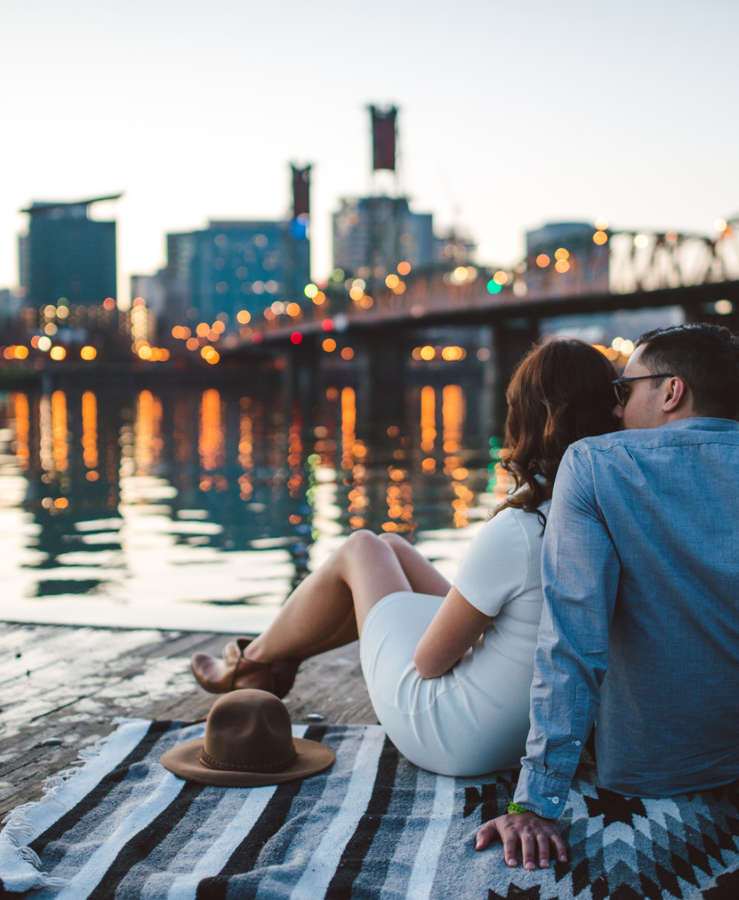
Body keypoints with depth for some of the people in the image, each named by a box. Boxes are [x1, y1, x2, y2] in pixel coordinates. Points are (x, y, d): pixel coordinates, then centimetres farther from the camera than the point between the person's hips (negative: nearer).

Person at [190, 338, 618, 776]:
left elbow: (430, 659, -19)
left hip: (453, 737, -7)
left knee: (360, 549, 12)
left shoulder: (513, 533, -31)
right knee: (388, 547, 19)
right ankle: (277, 657, 39)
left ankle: (252, 661, 34)